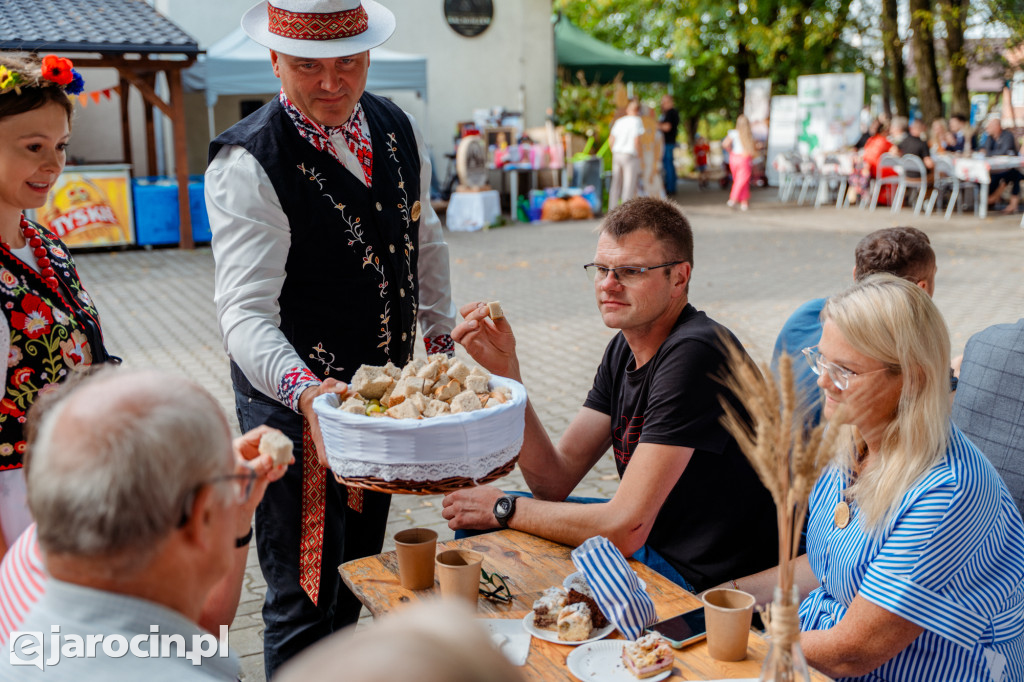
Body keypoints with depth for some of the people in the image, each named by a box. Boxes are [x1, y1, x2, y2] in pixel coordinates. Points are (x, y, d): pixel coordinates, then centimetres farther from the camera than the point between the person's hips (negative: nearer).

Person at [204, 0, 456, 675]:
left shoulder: (397, 128, 2)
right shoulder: (247, 164, -20)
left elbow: (426, 241, 15)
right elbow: (246, 312, -26)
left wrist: (443, 345, 17)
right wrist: (304, 389, -43)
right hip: (294, 400, -6)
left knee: (355, 581, 22)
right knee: (304, 600, 4)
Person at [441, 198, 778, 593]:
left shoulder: (693, 354, -26)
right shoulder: (626, 347, 3)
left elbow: (625, 529, -28)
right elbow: (555, 482, -2)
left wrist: (504, 509, -14)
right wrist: (505, 368, -12)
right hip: (649, 538, 8)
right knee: (478, 529, 11)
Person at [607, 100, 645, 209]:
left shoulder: (619, 121, 11)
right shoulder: (637, 121, -5)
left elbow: (611, 140, 8)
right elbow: (636, 140, -13)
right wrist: (639, 156, -5)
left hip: (617, 154, 6)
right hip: (630, 155, -5)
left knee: (616, 184, 11)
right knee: (629, 185, -2)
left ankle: (612, 209, 14)